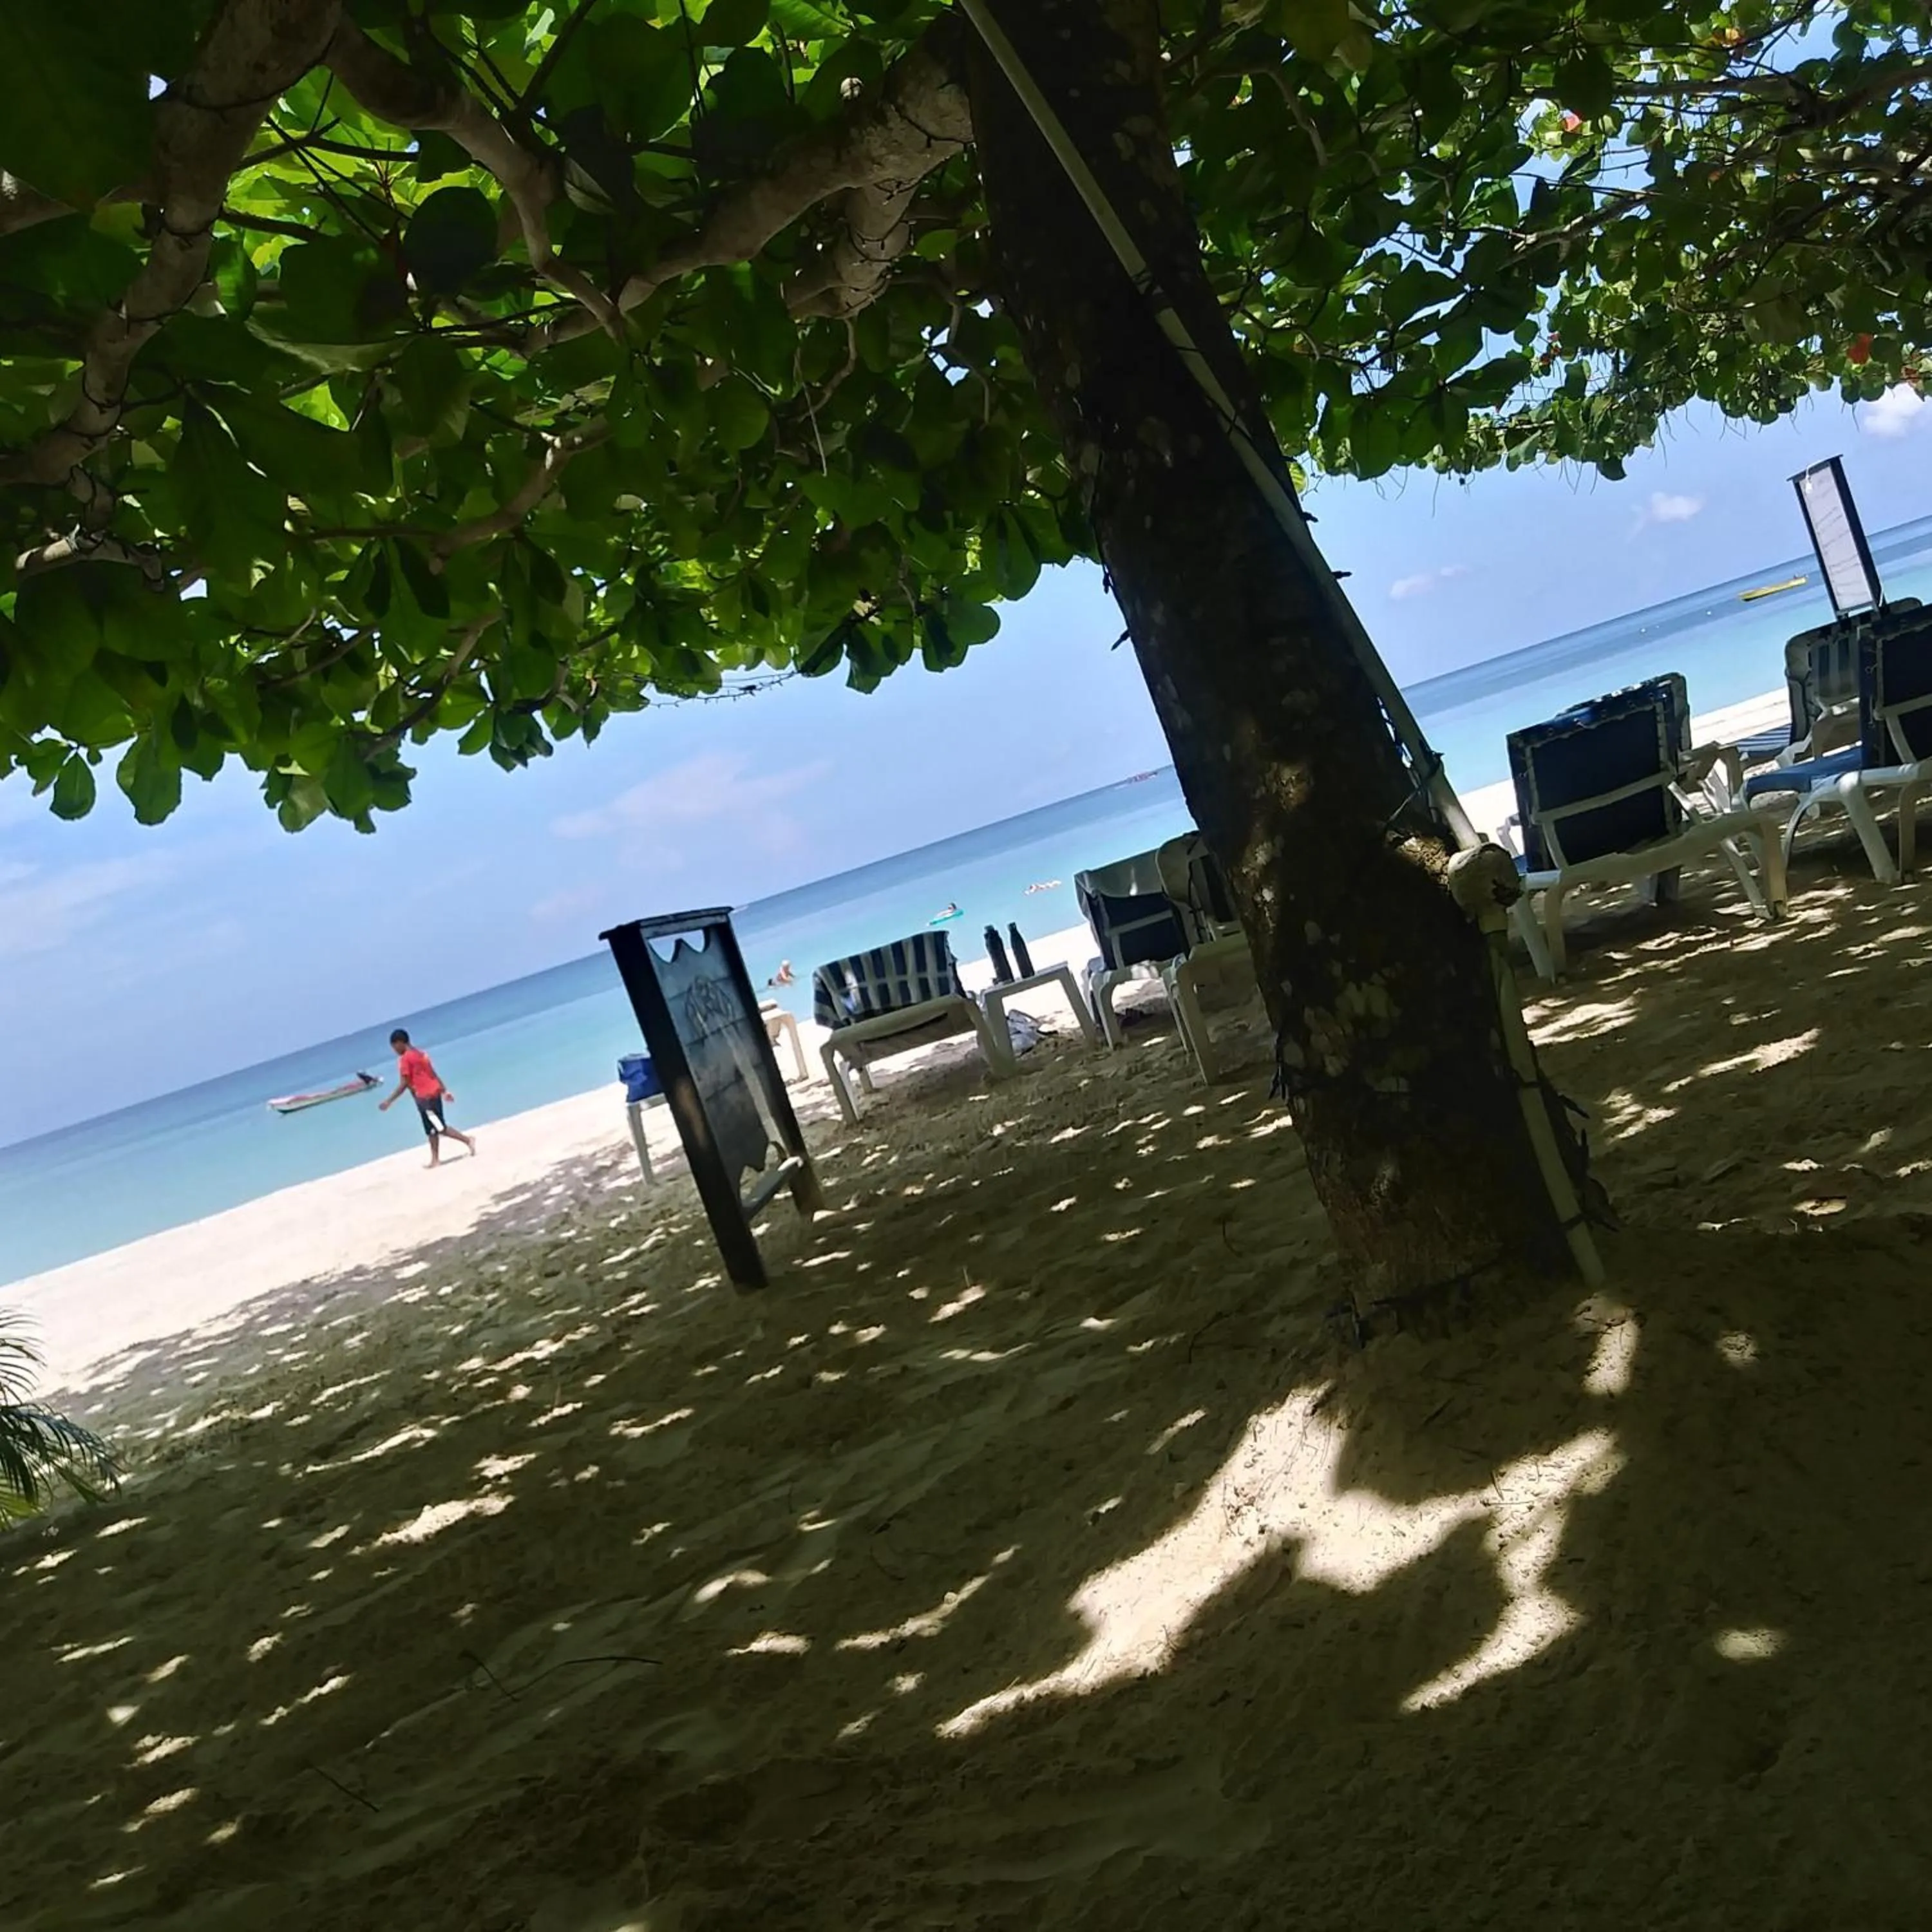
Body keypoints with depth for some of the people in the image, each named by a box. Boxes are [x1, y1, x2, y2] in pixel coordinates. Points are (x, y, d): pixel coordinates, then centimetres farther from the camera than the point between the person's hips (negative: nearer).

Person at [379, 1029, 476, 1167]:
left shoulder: (405, 1059, -13)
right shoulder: (420, 1053, 13)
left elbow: (404, 1084, -15)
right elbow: (433, 1074, 15)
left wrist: (389, 1102, -10)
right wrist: (444, 1091, 17)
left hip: (425, 1097, -9)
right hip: (433, 1094, 9)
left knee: (440, 1128, -4)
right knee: (432, 1130, 10)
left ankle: (468, 1141, -1)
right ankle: (435, 1159, 11)